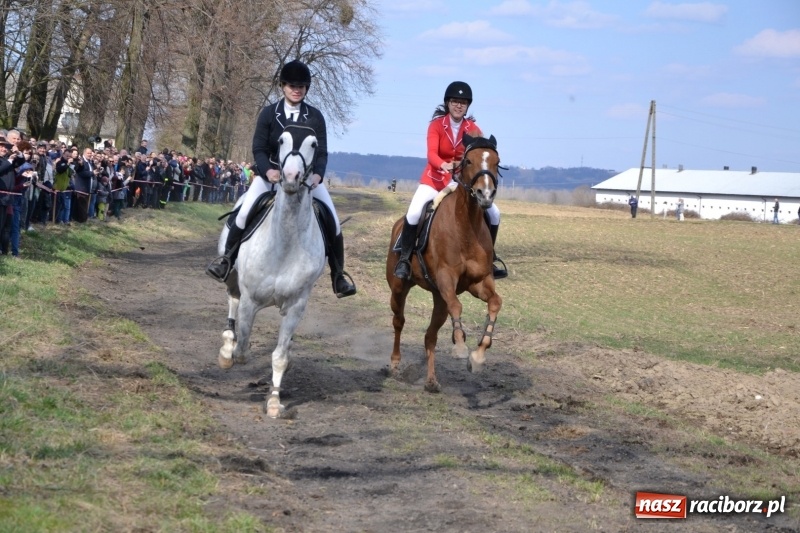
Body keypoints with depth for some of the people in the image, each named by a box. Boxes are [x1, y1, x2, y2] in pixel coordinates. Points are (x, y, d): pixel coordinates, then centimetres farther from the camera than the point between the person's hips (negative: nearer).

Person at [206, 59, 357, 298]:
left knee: (333, 222, -8)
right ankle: (227, 259, 2)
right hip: (271, 172, -1)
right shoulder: (269, 113, -4)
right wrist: (268, 171, -27)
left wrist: (317, 174, -28)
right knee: (245, 213, -19)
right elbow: (258, 148, -7)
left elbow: (321, 152, -6)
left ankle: (338, 276, 4)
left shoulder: (315, 117, -2)